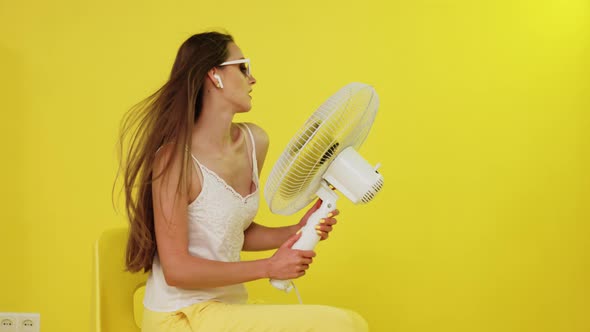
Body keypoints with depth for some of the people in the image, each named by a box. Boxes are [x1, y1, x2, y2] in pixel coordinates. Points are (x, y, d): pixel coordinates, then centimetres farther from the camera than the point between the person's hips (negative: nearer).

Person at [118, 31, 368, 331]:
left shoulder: (255, 142, 4)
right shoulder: (175, 157, -17)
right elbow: (177, 270, -17)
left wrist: (296, 232, -1)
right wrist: (269, 267, -15)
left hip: (230, 304, 7)